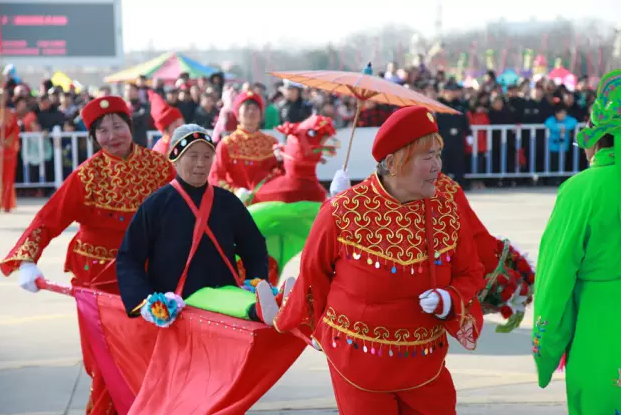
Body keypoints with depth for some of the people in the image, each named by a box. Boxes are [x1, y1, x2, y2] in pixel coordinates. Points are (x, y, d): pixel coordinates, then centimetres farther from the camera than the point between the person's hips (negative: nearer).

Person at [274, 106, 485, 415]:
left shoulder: (446, 213, -4)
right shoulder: (343, 213, -16)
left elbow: (470, 275, 6)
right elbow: (313, 275, -2)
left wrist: (449, 302, -16)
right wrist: (318, 329, 11)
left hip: (426, 361, 4)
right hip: (359, 360, -4)